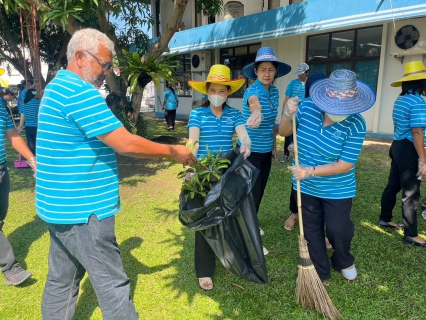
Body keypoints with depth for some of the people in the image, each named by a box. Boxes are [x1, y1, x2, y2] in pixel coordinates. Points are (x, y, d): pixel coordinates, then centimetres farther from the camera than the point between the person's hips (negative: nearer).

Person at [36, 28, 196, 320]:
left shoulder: (58, 87, 15)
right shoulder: (80, 92, -19)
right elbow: (126, 143, -23)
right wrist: (172, 151, -11)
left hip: (62, 206, 11)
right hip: (82, 210, -10)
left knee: (62, 280, 20)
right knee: (113, 285, 3)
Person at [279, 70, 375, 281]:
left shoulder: (356, 125, -22)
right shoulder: (307, 107, -14)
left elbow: (345, 165, -22)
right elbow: (284, 133, -2)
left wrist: (311, 170, -30)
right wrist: (287, 115, -23)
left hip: (337, 189, -3)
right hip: (306, 186, 3)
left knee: (338, 230, 11)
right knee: (311, 231, 15)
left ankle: (344, 262, 46)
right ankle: (319, 272, 37)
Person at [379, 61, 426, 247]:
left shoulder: (400, 100, 9)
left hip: (397, 146, 9)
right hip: (409, 150, -9)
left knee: (393, 186, 19)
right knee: (411, 194, 1)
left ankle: (385, 219, 33)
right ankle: (410, 235, 11)